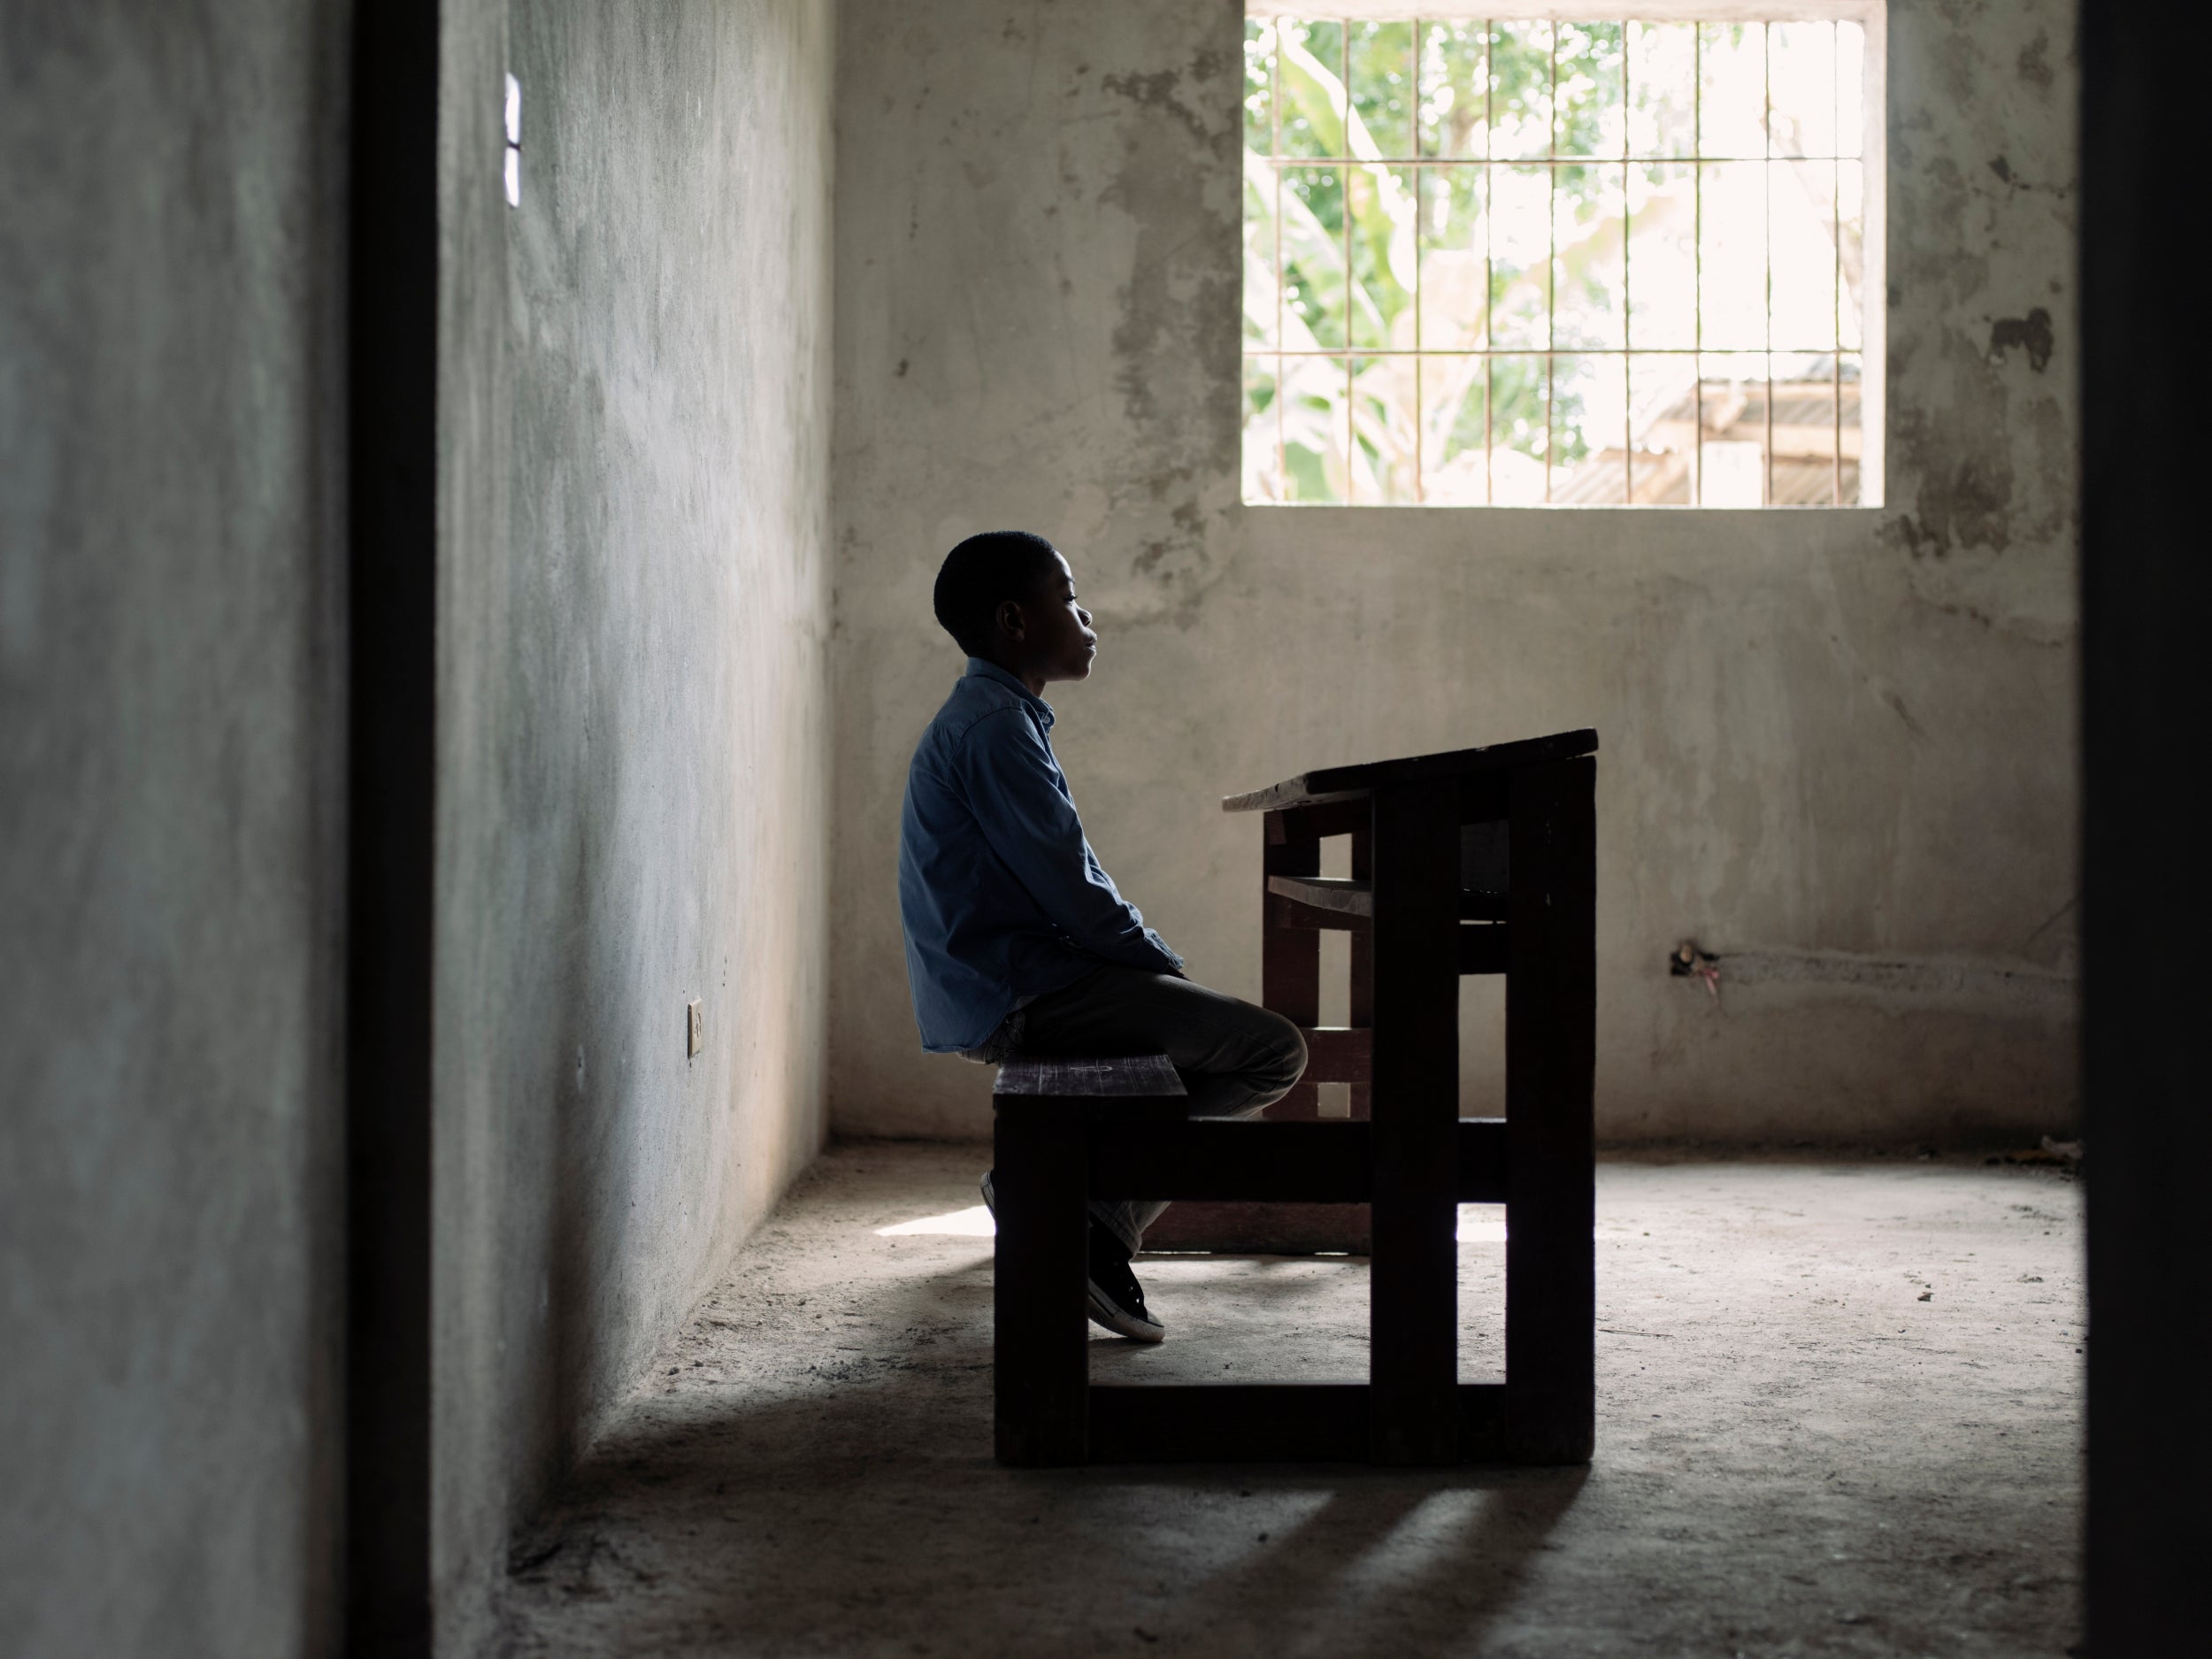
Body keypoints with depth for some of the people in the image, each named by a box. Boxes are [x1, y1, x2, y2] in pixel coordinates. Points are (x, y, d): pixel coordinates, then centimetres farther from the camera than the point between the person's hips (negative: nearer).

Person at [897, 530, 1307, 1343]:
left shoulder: (990, 717, 19)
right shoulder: (996, 725, -15)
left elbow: (1070, 881, 20)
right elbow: (1071, 889, -19)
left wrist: (1157, 961, 11)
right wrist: (1167, 966, -5)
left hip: (1000, 991, 11)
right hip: (1015, 995, -11)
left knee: (1222, 1030, 24)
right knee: (1273, 1050, -14)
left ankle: (1105, 1217, 11)